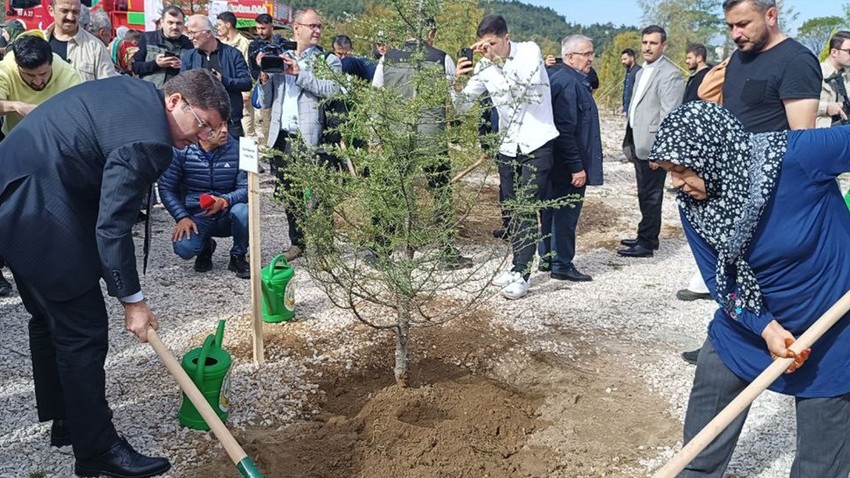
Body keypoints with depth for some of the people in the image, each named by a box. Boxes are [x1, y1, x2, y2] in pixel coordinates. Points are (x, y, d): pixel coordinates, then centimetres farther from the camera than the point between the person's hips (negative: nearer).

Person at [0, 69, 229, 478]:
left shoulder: (134, 91, 8)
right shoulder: (146, 140, -21)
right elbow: (112, 227, -21)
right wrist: (132, 301, -13)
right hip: (40, 211, -11)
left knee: (51, 318, 20)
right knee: (84, 330, -3)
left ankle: (64, 422, 36)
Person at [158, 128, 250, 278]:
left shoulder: (236, 149, -9)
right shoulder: (181, 151, -9)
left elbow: (246, 188, -12)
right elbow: (166, 188, -3)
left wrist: (224, 201, -32)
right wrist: (182, 217, -16)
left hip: (226, 216, 1)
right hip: (196, 218, 0)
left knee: (242, 211, -34)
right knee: (183, 247, -30)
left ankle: (238, 257, -4)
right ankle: (205, 247, 10)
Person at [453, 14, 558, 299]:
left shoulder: (529, 50, -10)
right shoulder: (484, 68, 1)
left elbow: (527, 82, -30)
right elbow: (462, 106, -2)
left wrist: (498, 58, -33)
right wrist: (458, 82, -21)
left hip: (537, 145, -5)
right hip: (508, 147, 6)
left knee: (526, 210, -11)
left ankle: (521, 274, -6)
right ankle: (519, 266, 24)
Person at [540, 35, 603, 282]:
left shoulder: (573, 81, 14)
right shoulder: (568, 83, -19)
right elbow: (565, 130, -24)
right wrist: (577, 166, -22)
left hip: (558, 164, 11)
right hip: (569, 165, -11)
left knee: (553, 210, 16)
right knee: (566, 213, -1)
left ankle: (547, 258, 26)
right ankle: (562, 264, 8)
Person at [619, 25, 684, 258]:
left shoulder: (669, 74, -13)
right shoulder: (642, 72, 16)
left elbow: (669, 115, -18)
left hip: (653, 145, -9)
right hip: (639, 143, 9)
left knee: (650, 195, -1)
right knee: (644, 194, 16)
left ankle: (647, 243, 8)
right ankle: (646, 237, 27)